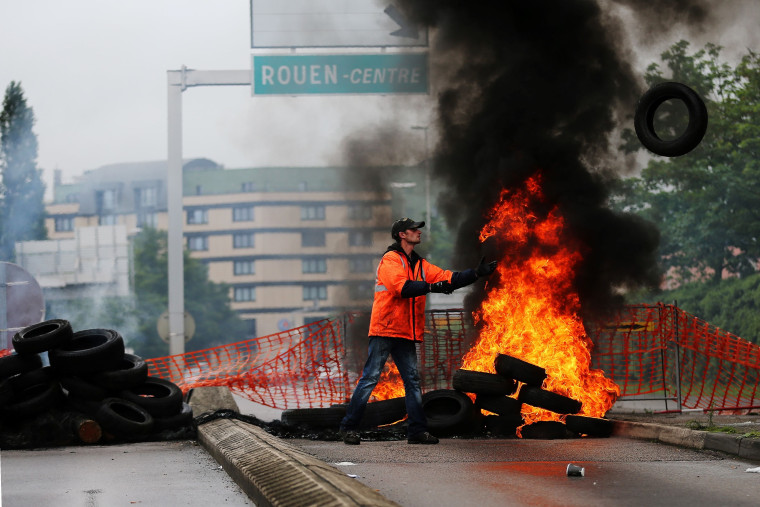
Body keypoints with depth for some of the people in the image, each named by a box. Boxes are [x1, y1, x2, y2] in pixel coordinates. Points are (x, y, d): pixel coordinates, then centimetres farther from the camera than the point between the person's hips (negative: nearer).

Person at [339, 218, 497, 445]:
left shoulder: (419, 264, 17)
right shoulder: (390, 260, -7)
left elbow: (447, 278, 10)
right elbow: (402, 287, -23)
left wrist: (477, 273, 0)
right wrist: (431, 287, -29)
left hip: (406, 333, 8)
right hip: (385, 330, -8)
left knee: (412, 381, 5)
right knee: (370, 378, -7)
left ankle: (417, 430, 8)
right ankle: (349, 427, -1)